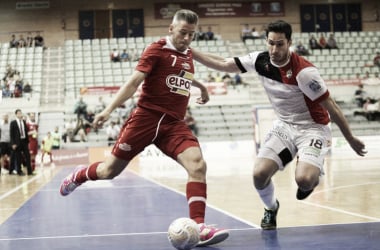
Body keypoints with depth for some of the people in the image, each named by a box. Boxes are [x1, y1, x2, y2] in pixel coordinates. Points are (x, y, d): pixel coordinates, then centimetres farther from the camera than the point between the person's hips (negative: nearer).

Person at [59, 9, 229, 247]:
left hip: (174, 123, 5)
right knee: (110, 171, 5)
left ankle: (198, 227, -21)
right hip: (147, 117, -4)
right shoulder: (157, 50, -7)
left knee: (198, 165, -21)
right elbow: (134, 81, -15)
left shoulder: (188, 54, 13)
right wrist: (109, 109, -24)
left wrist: (200, 85, 51)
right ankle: (78, 176, 39)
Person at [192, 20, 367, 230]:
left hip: (312, 128, -5)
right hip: (285, 125, 5)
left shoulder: (303, 71, -25)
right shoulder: (260, 60, -8)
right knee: (259, 174, -15)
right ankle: (271, 208, 19)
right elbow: (223, 64, 2)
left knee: (304, 180, -29)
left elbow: (330, 106, -18)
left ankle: (312, 176, 11)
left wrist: (351, 139, -11)